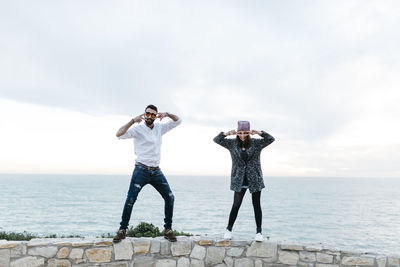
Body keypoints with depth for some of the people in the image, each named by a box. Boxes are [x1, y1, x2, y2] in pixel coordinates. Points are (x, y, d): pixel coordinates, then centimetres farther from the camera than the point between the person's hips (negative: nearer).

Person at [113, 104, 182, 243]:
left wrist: (167, 114, -6)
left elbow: (178, 121, 14)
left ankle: (168, 229, 8)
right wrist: (133, 121, -23)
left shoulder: (160, 128, 11)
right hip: (141, 170, -4)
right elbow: (119, 134, -16)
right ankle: (122, 230, 7)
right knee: (130, 200, -9)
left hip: (156, 171, 4)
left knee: (169, 197, -3)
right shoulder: (138, 129, -2)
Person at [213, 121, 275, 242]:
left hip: (255, 179, 0)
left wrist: (259, 133, -22)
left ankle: (259, 232, 17)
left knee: (256, 206, 6)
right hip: (239, 180, 0)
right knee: (236, 205, -3)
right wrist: (226, 134, -19)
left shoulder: (256, 143, 0)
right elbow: (217, 140, -1)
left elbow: (271, 139, -8)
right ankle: (229, 230, 15)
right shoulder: (232, 143, 3)